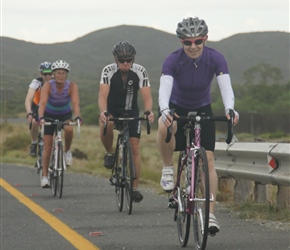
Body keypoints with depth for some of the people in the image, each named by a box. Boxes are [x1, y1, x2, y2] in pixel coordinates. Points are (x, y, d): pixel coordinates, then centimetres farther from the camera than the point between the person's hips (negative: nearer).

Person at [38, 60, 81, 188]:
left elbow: (75, 103, -35)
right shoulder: (48, 85, -26)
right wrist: (41, 117, -55)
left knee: (69, 129, -33)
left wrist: (77, 117, -53)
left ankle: (67, 151, -5)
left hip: (65, 114, 0)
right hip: (50, 115, 0)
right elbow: (42, 103, -38)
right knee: (47, 145, -7)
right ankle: (44, 176, 0)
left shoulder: (72, 86, -23)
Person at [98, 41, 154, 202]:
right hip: (112, 110, -1)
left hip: (131, 111, 1)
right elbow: (103, 95, -31)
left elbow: (147, 96, -26)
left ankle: (135, 188, 1)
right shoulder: (108, 71, -22)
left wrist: (149, 111, -47)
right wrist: (103, 112, -52)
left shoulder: (140, 71, -19)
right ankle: (110, 153, -8)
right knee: (106, 125, -36)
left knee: (135, 147, -7)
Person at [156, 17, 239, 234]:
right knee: (165, 128, -37)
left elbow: (226, 87, -32)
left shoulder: (215, 59, -22)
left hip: (203, 110, 1)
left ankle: (210, 214, -6)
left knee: (208, 160, -10)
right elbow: (164, 88, -38)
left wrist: (230, 109, -52)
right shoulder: (173, 61, -26)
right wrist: (164, 110, -59)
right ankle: (168, 168, -12)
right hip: (177, 108, -1)